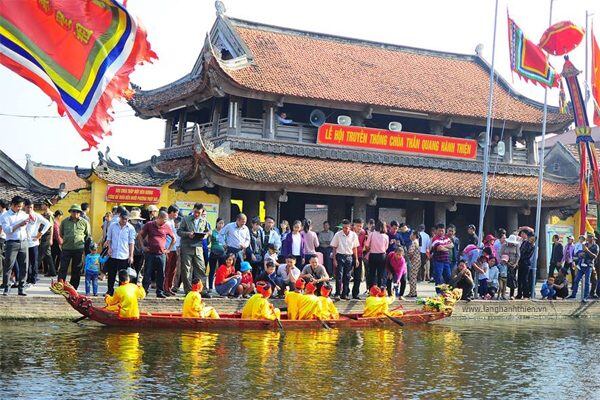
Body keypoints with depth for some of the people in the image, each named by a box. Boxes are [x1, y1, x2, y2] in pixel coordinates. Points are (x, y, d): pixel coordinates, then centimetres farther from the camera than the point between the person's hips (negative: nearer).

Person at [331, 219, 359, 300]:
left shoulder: (354, 235, 1)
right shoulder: (338, 235, -6)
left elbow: (355, 248, 9)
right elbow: (334, 248, -2)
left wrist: (356, 259, 7)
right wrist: (334, 259, -6)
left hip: (349, 257, 3)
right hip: (340, 256, -3)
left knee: (347, 277, 6)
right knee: (339, 276, -6)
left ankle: (345, 294, 14)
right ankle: (337, 293, 0)